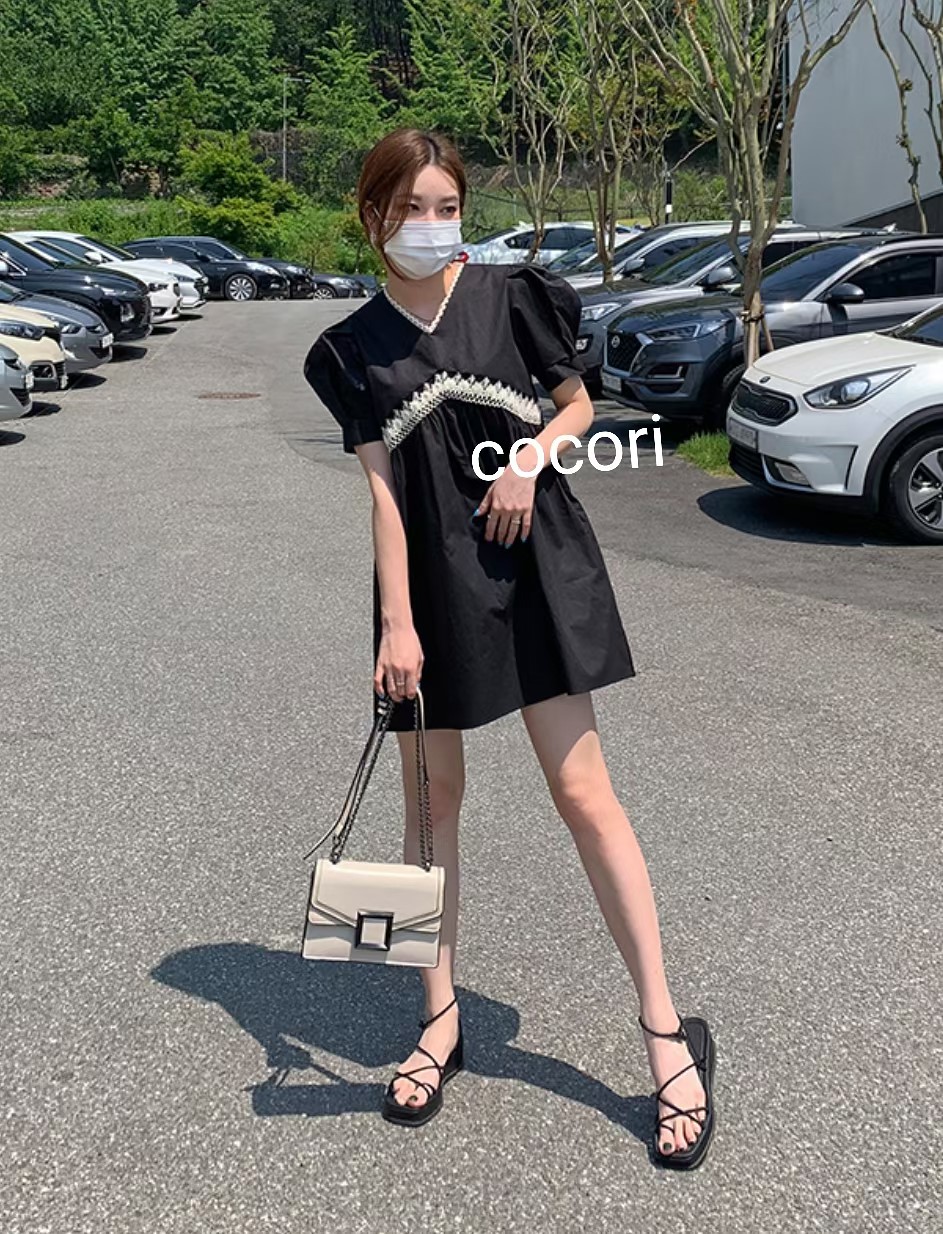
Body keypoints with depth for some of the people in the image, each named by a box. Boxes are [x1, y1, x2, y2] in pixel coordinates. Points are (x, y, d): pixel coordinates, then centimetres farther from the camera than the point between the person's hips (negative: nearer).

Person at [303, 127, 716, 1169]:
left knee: (581, 791, -4)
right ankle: (441, 1019, 24)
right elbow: (383, 489, -3)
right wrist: (396, 621, -11)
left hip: (533, 562, -1)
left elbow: (578, 405, 13)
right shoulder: (353, 349, 4)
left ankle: (667, 1032, 6)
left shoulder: (511, 295, 3)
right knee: (433, 797, 8)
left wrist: (532, 456, -8)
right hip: (427, 577, 2)